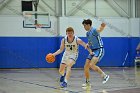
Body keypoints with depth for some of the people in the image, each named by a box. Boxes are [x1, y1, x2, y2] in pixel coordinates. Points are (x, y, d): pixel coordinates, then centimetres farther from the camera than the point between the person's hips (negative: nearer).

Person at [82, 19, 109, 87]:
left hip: (99, 50, -9)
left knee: (91, 65, -24)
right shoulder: (87, 33, 12)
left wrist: (102, 26, -60)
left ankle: (104, 75, -11)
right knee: (86, 67, 5)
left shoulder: (94, 30, -15)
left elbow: (100, 30, -36)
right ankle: (87, 82, 21)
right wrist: (88, 44, 4)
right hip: (92, 51, 9)